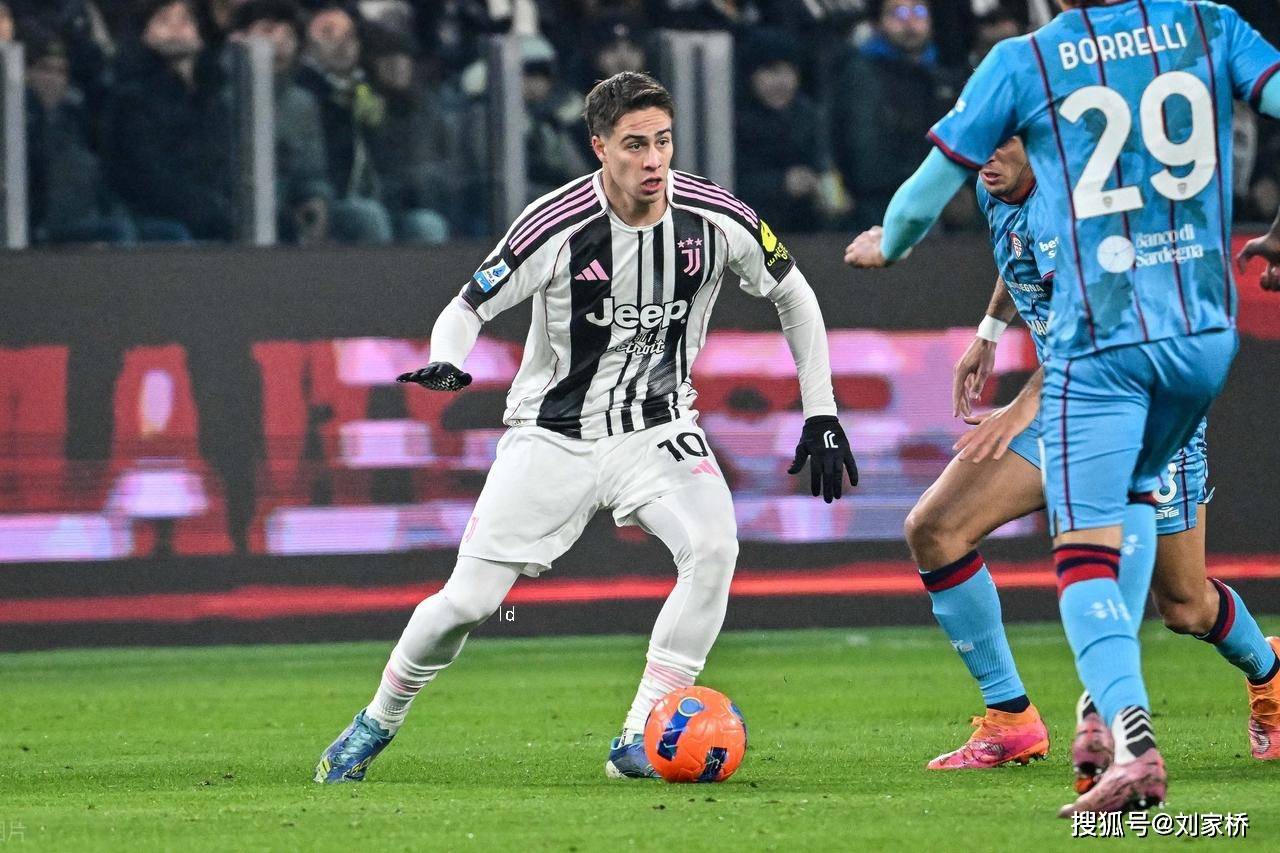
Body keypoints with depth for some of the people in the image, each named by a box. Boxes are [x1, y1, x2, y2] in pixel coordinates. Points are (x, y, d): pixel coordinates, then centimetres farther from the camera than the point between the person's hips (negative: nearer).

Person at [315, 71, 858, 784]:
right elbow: (470, 305, -10)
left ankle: (639, 744, -20)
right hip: (554, 434, -2)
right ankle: (378, 724, 23)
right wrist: (445, 364, -33)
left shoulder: (716, 219, -13)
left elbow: (794, 296, 5)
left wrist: (821, 414, 3)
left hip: (659, 428, 2)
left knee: (714, 545, -27)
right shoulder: (557, 227, -20)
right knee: (468, 600, -6)